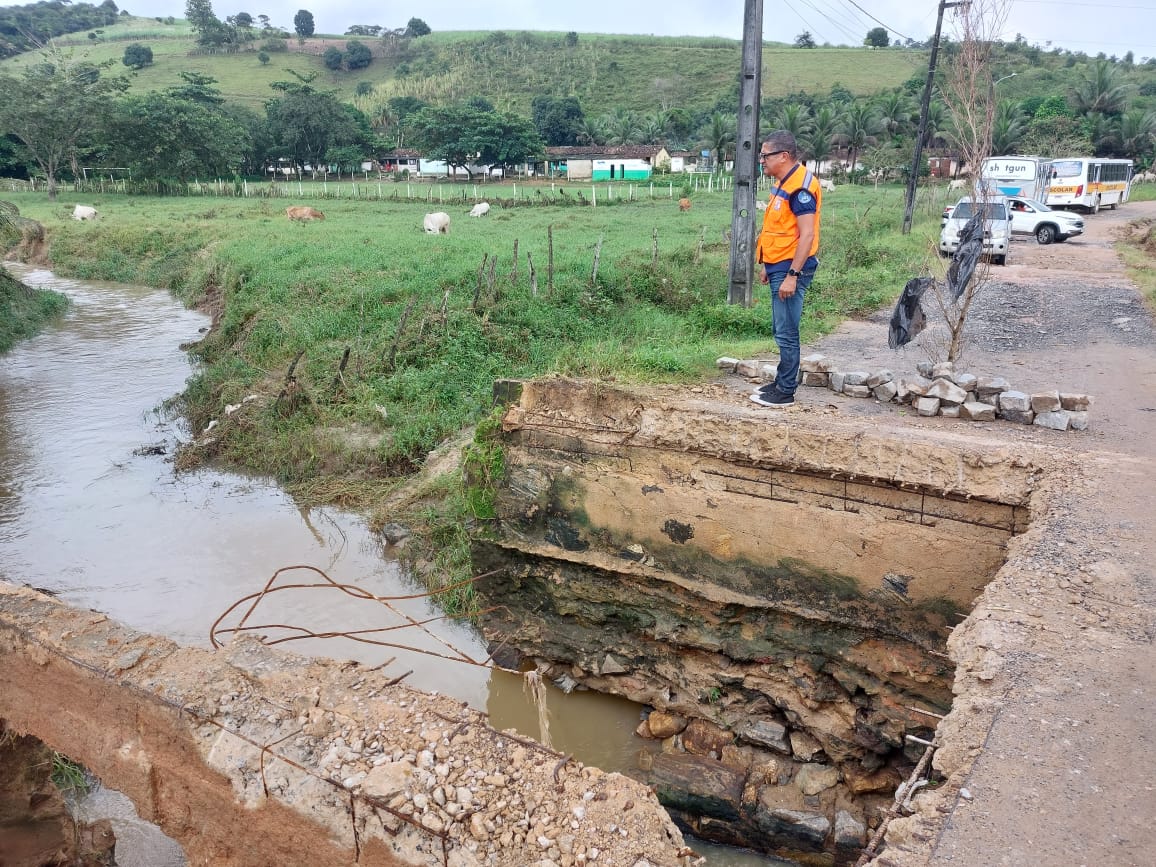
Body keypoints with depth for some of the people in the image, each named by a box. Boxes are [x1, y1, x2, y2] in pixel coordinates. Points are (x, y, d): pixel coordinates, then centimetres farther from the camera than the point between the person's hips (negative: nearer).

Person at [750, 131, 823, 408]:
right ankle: (781, 382, 25)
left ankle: (785, 392, 2)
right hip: (779, 267, 10)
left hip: (790, 270, -10)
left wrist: (792, 275, -23)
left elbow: (807, 235, -21)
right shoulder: (785, 183, 15)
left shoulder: (800, 186, -16)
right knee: (783, 331, 16)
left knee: (787, 333, -4)